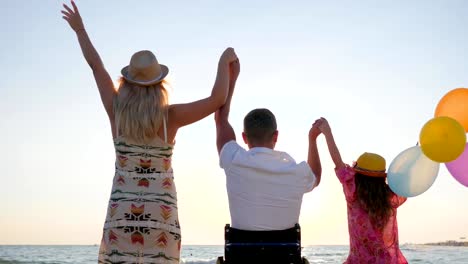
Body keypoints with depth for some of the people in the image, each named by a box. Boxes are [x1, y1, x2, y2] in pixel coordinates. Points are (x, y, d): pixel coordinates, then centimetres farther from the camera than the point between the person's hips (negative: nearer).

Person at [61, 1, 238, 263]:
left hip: (122, 210, 2)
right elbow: (217, 99, -9)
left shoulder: (116, 111, -1)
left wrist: (80, 29, 24)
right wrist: (225, 62, 5)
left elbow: (96, 66, 11)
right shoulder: (170, 116, -8)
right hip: (161, 211, -1)